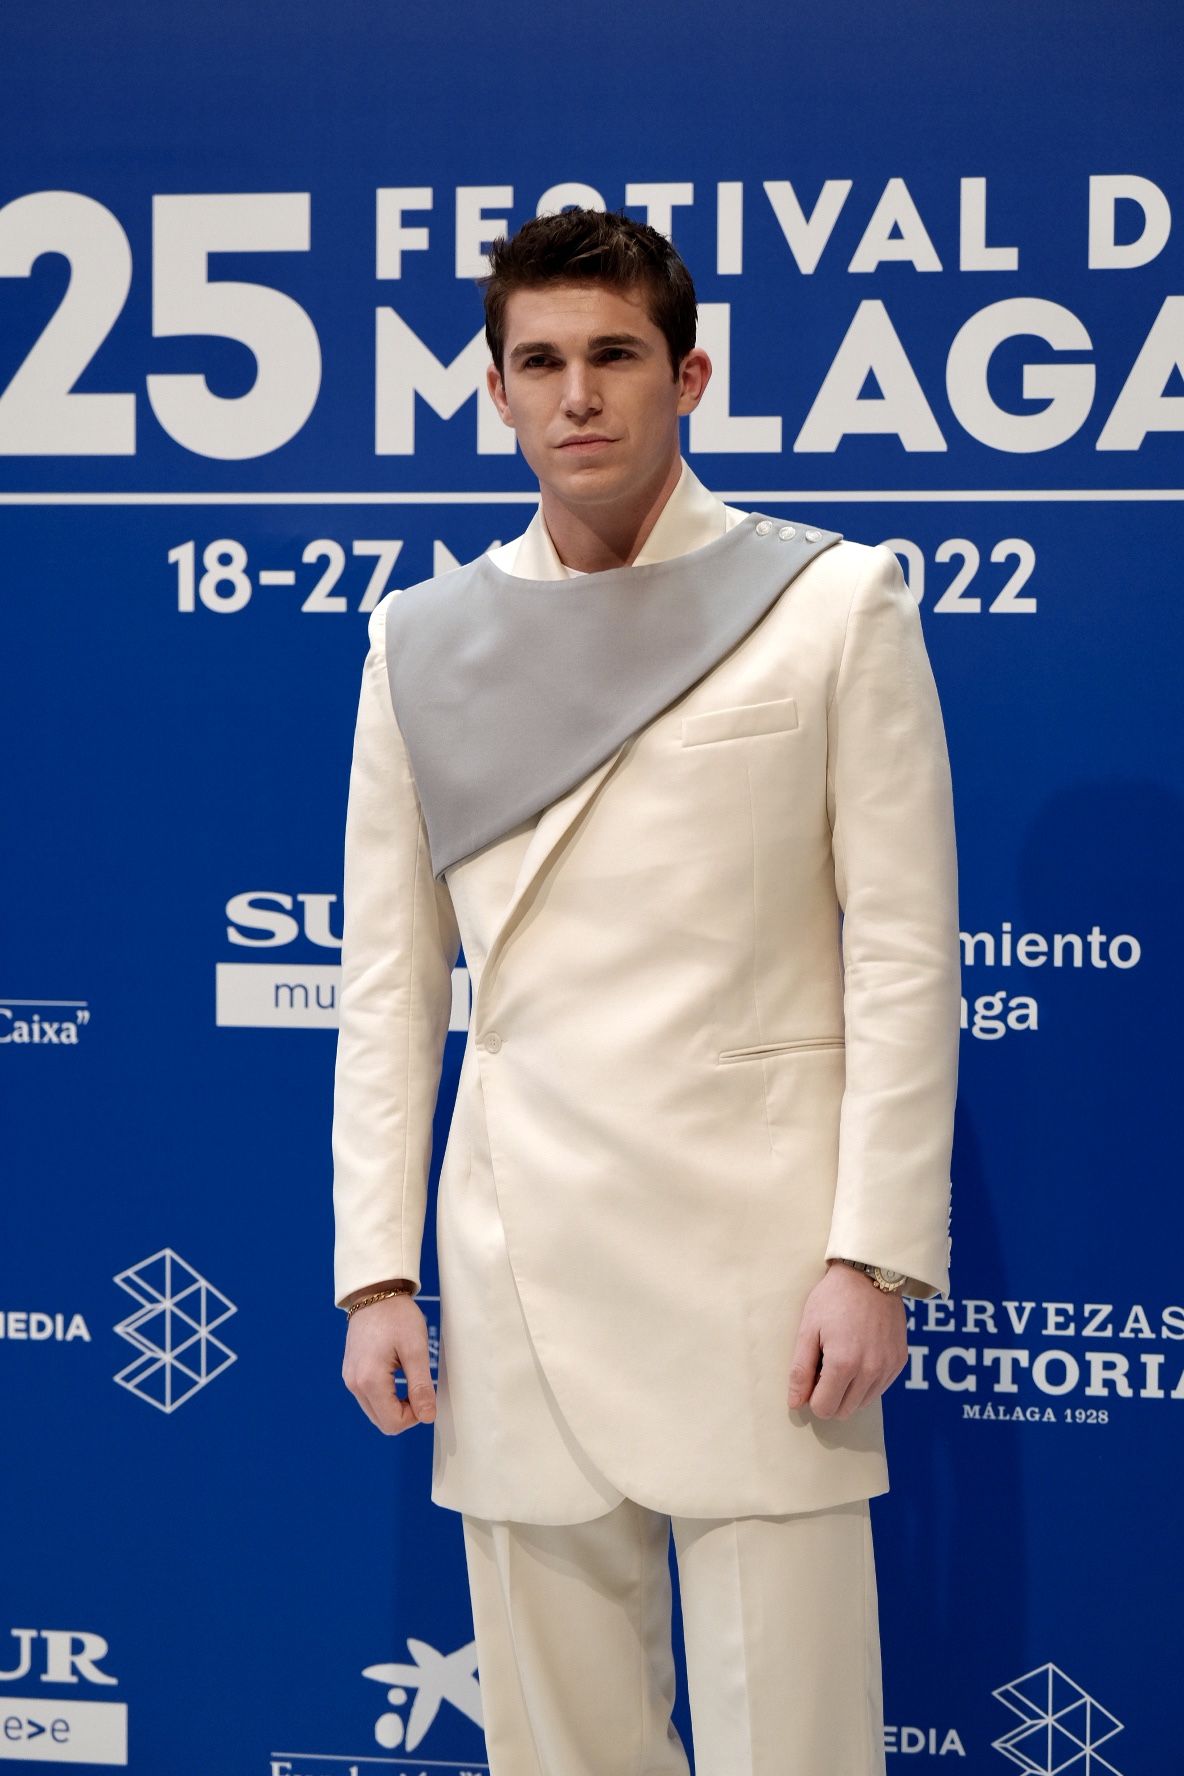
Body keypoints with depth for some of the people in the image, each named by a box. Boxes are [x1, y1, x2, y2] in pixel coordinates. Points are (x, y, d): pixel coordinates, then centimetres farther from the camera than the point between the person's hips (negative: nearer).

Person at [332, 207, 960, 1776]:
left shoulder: (835, 604, 2)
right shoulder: (425, 640, 11)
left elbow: (903, 953, -1)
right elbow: (389, 982, 11)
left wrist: (875, 1256, -8)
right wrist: (376, 1270, 5)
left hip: (759, 1239, -3)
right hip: (518, 1261, 3)